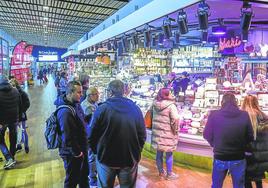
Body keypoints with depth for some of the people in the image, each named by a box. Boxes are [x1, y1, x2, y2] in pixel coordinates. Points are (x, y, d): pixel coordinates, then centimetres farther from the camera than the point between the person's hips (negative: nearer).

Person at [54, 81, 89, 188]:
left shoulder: (75, 104, 1)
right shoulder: (65, 112, -29)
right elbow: (67, 137, -29)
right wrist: (76, 152, -18)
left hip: (80, 150, 9)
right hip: (72, 154, -9)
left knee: (84, 175, 26)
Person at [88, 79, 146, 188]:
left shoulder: (102, 109, -13)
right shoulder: (135, 108, -4)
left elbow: (92, 136, -8)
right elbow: (142, 135, -2)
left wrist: (97, 151, 9)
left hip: (106, 158, -2)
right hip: (130, 159, 2)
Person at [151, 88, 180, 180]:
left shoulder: (155, 104, 4)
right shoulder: (171, 105, -17)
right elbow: (175, 119, -21)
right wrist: (175, 130, -9)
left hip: (157, 132, 6)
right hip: (167, 133, -6)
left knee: (159, 153, 16)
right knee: (169, 154, 8)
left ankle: (161, 171, 31)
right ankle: (169, 174, 21)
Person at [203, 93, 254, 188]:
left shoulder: (214, 115, -11)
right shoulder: (244, 115, -10)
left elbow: (207, 135, -2)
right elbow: (250, 137, -2)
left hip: (220, 158, 0)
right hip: (238, 159, 0)